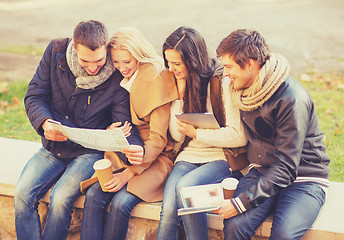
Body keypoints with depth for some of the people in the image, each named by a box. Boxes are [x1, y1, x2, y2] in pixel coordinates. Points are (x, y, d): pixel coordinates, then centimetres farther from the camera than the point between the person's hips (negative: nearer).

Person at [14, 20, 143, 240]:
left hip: (90, 152, -3)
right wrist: (45, 123, -23)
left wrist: (133, 148, -37)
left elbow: (124, 126, -13)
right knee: (22, 194, -18)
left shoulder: (118, 77, -15)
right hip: (52, 149, 3)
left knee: (60, 199, -25)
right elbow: (34, 96, -1)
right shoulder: (56, 52, -7)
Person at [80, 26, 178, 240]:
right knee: (94, 195, -19)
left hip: (155, 158, -6)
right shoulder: (120, 80, 10)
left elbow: (158, 138, -13)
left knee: (121, 202, -26)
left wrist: (128, 173, -18)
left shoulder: (158, 80, -11)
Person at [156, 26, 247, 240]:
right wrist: (181, 95, -2)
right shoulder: (181, 82, 10)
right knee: (168, 213, -23)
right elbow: (177, 134, 8)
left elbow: (239, 136, -14)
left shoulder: (223, 82, -9)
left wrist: (195, 132, -10)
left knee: (185, 186, -34)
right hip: (188, 156, 5)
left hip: (221, 158, -4)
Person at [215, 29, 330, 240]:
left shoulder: (293, 99, -22)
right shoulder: (246, 88, 2)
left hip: (304, 179, -5)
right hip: (263, 171, 5)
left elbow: (285, 168, -24)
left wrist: (241, 202, -28)